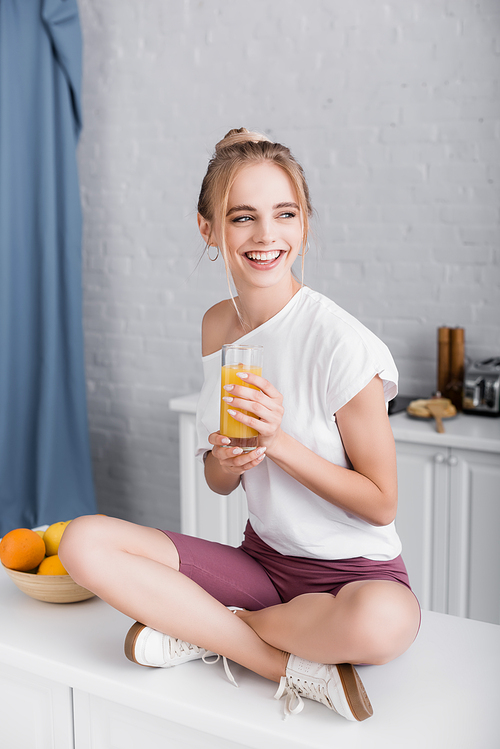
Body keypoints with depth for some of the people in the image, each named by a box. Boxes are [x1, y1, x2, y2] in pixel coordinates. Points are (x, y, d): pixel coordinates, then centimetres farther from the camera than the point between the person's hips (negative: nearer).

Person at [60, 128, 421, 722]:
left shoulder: (339, 342, -18)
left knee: (383, 621, -41)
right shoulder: (218, 326, 2)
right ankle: (294, 666, -14)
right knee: (84, 541, -13)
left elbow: (381, 504, -12)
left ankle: (205, 628, -10)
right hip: (262, 558, 5)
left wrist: (279, 441, -23)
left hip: (356, 571, -4)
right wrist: (225, 460, -15)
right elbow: (221, 484, 9)